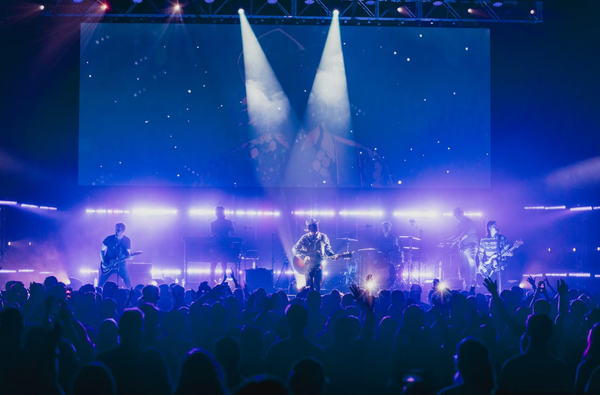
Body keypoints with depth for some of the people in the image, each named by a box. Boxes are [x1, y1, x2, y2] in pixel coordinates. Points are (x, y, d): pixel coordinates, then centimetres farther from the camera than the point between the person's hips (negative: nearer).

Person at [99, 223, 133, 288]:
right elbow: (102, 251, 1)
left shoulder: (127, 240, -4)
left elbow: (128, 252, -1)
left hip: (121, 264, 0)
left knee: (128, 282, -9)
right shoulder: (109, 239, -7)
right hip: (108, 264, 0)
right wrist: (103, 262, -8)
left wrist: (129, 256, -25)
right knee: (100, 283, 2)